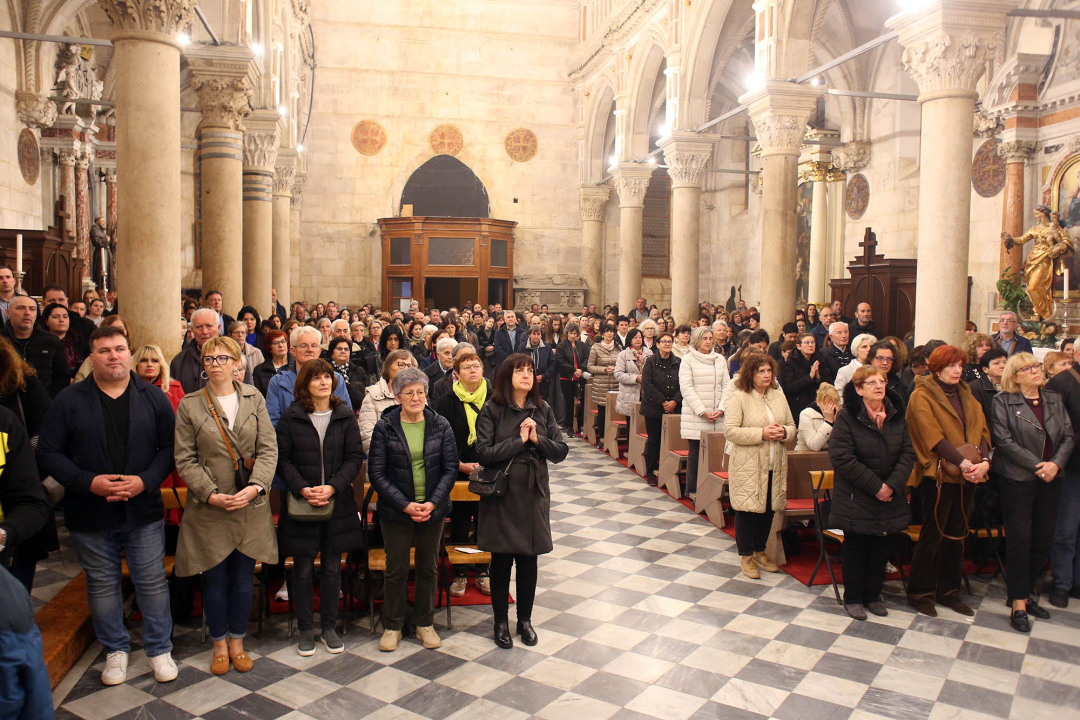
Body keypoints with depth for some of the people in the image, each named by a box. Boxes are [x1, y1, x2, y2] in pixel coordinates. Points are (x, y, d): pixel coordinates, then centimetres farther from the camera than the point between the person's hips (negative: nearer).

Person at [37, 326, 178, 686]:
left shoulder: (153, 398, 1)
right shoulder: (68, 401, -1)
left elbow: (170, 447, 0)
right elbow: (49, 453, -3)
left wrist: (145, 480, -15)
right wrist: (88, 482, -16)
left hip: (143, 510, 0)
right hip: (90, 515, 0)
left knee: (152, 581, 6)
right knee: (102, 584, 13)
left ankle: (160, 648, 22)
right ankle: (116, 649, 30)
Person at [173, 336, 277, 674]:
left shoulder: (254, 399, 4)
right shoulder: (189, 405, 0)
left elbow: (268, 449, -1)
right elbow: (185, 459, -3)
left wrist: (256, 486, -15)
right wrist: (211, 494, -14)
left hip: (251, 505, 1)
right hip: (209, 507, -1)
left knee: (244, 578, 10)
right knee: (215, 580, 8)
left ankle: (237, 641, 27)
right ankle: (219, 643, 27)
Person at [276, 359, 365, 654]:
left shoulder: (345, 416, 1)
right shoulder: (290, 417, -1)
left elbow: (355, 457, -1)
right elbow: (283, 459, -3)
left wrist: (333, 487, -15)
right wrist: (302, 489, -17)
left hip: (337, 503, 1)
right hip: (300, 502, -1)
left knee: (332, 568, 10)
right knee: (303, 569, 7)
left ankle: (329, 627, 24)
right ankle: (305, 630, 21)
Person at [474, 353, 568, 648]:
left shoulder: (542, 410, 3)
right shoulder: (492, 410, -7)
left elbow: (561, 451, 1)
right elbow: (483, 453, -15)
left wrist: (537, 439, -15)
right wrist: (520, 440, -17)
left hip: (534, 494, 3)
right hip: (501, 494, -3)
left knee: (529, 559, 10)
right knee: (502, 559, 7)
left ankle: (525, 619, 27)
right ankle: (501, 621, 23)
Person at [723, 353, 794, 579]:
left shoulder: (779, 396, 10)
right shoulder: (739, 397, -9)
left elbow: (792, 425, 16)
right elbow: (730, 431, -15)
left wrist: (783, 432, -7)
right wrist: (762, 433, -20)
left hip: (774, 466, 6)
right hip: (747, 466, -6)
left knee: (768, 509, 13)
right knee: (747, 510, 1)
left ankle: (760, 551, 30)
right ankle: (746, 555, 16)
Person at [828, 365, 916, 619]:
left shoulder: (897, 417, 5)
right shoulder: (847, 418, -11)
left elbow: (908, 454, 0)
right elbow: (842, 458, -18)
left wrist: (893, 485, -14)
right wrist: (875, 486, -18)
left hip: (890, 499, 5)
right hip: (856, 500, -5)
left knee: (881, 547, 12)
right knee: (855, 547, 5)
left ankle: (873, 595, 27)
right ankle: (853, 598, 19)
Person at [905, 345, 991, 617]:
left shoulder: (966, 396, 15)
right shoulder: (922, 396, -6)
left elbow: (981, 430, 6)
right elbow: (933, 436, -17)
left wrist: (984, 461, -12)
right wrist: (962, 462, -24)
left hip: (966, 476, 7)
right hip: (938, 474, -7)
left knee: (957, 535, 13)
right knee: (933, 536, -1)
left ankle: (949, 591, 25)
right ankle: (919, 593, 11)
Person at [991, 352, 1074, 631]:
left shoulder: (1055, 399, 11)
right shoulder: (1003, 401, -5)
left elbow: (1068, 436, 6)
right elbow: (1004, 441, -12)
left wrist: (1055, 464, -11)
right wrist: (1037, 466, -16)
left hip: (1051, 480, 5)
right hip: (1017, 480, -5)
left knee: (1043, 539, 9)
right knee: (1020, 539, -2)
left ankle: (1027, 591, 25)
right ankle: (1019, 602, 6)